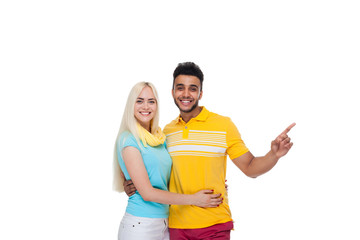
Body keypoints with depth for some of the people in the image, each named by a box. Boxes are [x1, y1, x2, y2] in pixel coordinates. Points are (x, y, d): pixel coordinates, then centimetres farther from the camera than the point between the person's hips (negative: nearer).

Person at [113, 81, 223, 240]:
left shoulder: (160, 139, 10)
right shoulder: (129, 140, -11)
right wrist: (193, 199, -13)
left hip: (164, 224, 6)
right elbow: (147, 193, -16)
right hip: (140, 226, -6)